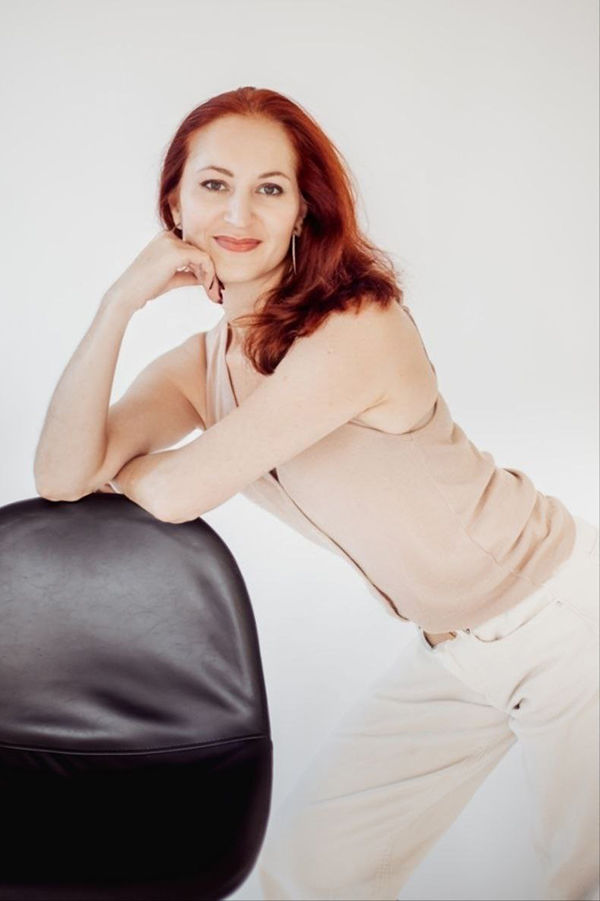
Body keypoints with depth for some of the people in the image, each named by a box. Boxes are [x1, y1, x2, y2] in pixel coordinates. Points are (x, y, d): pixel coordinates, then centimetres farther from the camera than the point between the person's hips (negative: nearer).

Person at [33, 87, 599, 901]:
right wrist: (120, 302, -21)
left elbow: (177, 491, -25)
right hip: (452, 653, 7)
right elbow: (61, 477, -15)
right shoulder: (203, 365, -2)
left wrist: (108, 464, -4)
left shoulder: (358, 330, -26)